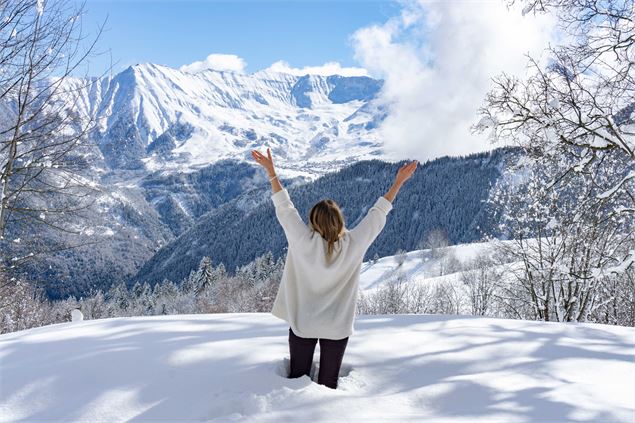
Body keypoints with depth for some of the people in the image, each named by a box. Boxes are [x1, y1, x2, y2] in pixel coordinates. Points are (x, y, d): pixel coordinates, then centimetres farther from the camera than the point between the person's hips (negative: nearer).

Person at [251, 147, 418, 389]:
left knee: (297, 379, 13)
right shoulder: (353, 244, -16)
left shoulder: (304, 242, -19)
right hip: (338, 327, 1)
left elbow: (285, 209, -10)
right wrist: (398, 182, 4)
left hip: (303, 324, -1)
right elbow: (377, 214, -6)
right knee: (328, 383, 13)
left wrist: (271, 172, -1)